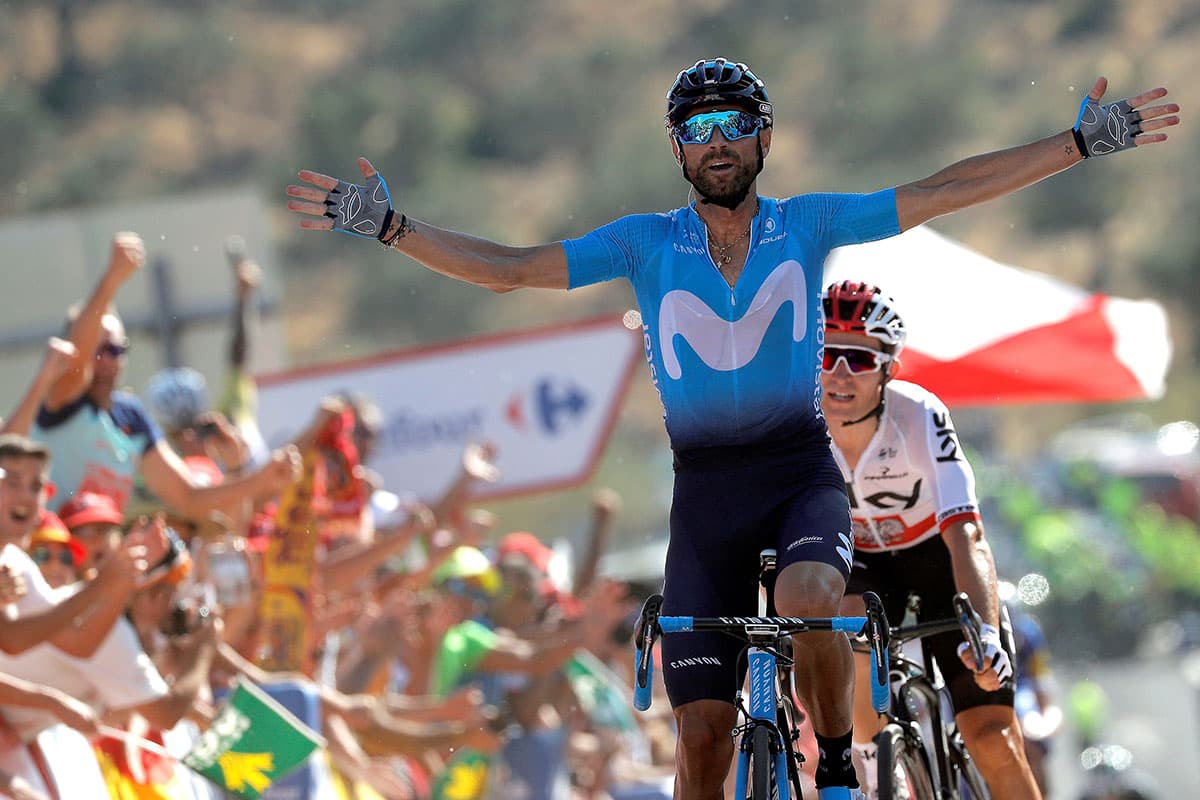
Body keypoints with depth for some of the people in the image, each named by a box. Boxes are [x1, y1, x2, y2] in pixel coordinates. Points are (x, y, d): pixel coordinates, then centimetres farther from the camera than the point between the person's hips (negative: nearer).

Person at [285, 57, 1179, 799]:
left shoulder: (809, 224, 1)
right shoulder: (645, 243, 1)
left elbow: (944, 192, -2)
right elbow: (507, 268, -3)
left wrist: (1083, 140, -6)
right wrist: (387, 224, -11)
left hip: (801, 473, -1)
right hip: (704, 491, 1)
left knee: (809, 599, -35)